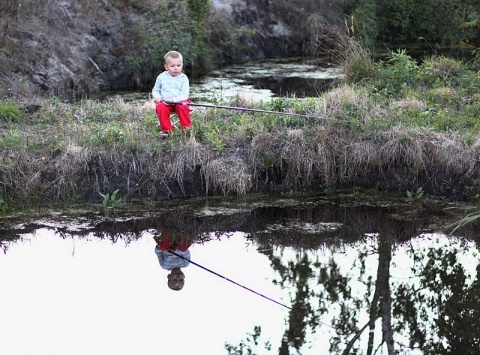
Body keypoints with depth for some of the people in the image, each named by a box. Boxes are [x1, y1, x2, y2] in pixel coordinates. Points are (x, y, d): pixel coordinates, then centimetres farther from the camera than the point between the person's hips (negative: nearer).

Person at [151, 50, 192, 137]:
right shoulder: (161, 77, 8)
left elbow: (184, 94, -7)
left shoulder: (183, 78, 1)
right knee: (160, 107, -31)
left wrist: (174, 100, -24)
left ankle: (187, 128, -20)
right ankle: (166, 130, -22)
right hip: (164, 102, 2)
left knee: (183, 106, -35)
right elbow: (155, 90, 18)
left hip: (179, 101, -2)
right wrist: (157, 97, -5)